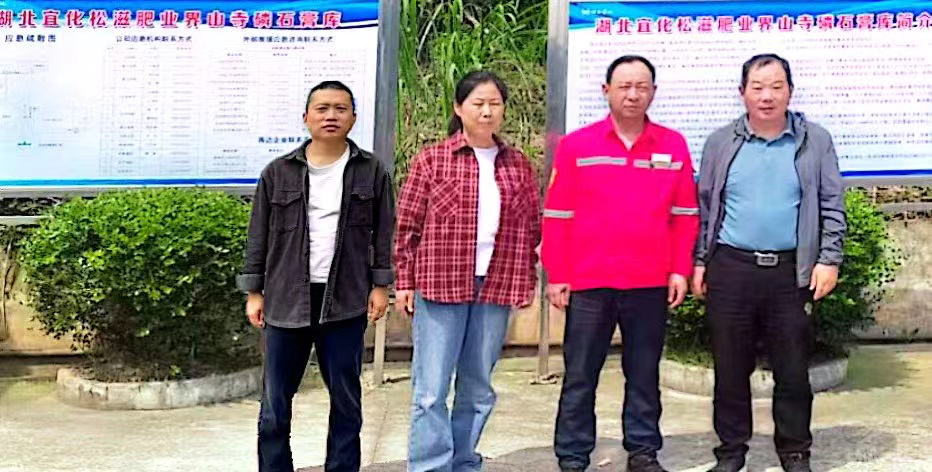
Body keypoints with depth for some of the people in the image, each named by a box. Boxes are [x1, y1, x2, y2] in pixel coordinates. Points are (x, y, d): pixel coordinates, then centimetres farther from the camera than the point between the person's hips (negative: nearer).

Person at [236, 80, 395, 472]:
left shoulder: (372, 172, 4)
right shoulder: (278, 173, 4)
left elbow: (384, 232, 6)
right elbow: (259, 236, 7)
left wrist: (380, 285, 1)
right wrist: (254, 292, 5)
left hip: (346, 302, 0)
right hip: (287, 300, 1)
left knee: (346, 401, 8)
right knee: (274, 403, 5)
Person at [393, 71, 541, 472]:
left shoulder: (518, 165, 10)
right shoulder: (432, 160, 0)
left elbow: (532, 227, 13)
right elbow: (407, 225, 0)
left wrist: (528, 280, 9)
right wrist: (404, 281, -3)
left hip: (496, 289, 4)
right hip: (440, 287, -3)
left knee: (478, 389, 12)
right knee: (431, 389, -3)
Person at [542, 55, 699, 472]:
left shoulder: (673, 145, 5)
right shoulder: (575, 146, 0)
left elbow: (685, 215, 7)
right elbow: (557, 216, 0)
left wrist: (680, 270, 1)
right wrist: (556, 276, -3)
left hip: (651, 283, 2)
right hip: (588, 283, -1)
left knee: (645, 374, 12)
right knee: (580, 376, 6)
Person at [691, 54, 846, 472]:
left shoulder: (815, 141, 3)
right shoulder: (721, 143, 5)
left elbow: (832, 206, 4)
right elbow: (703, 206, 9)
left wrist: (829, 259, -4)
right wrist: (699, 262, 6)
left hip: (792, 272, 0)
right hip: (730, 269, 1)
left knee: (793, 369, 6)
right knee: (730, 368, 8)